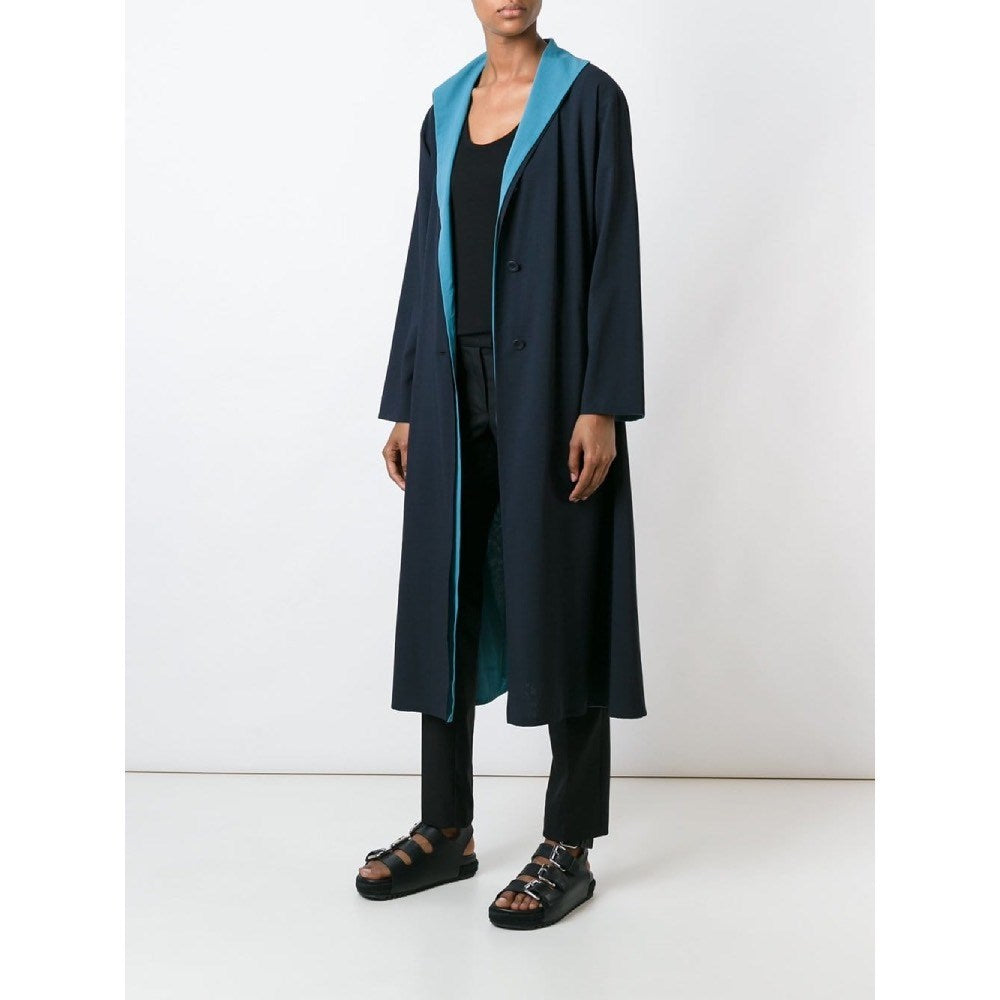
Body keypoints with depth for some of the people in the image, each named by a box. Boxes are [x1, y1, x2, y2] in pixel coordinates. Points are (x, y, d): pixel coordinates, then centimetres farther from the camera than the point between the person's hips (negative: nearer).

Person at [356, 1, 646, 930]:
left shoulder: (586, 97, -2)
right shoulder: (446, 111, 15)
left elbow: (615, 253, -8)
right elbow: (426, 257, 15)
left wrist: (602, 405, -16)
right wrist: (406, 402, 11)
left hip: (546, 389, -6)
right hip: (456, 393, 6)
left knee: (558, 601, -2)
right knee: (443, 596, 7)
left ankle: (570, 845, 10)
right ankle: (446, 828, 21)